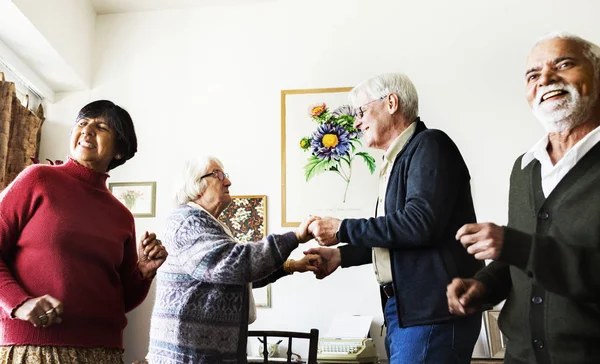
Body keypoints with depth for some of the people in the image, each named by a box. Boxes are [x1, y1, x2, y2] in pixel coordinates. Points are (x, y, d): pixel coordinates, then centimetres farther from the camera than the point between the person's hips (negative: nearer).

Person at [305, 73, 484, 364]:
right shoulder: (397, 160, 16)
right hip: (403, 309, 8)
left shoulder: (429, 145, -9)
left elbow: (420, 223, -23)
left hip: (431, 312, -8)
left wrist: (342, 230, -14)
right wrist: (341, 255, 12)